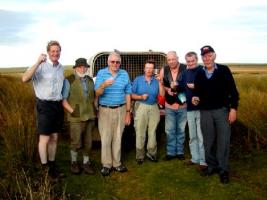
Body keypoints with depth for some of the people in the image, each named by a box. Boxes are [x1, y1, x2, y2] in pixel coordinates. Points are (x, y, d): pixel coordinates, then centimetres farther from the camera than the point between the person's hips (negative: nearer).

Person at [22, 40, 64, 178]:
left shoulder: (61, 68, 9)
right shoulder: (41, 66, -13)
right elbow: (25, 79, -28)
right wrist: (38, 63, -33)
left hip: (58, 105, 7)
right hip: (45, 105, -6)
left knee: (54, 138, 13)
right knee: (44, 138, 0)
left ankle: (52, 164, 26)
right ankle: (44, 167, 14)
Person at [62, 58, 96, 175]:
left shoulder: (90, 80, 12)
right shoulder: (69, 81, -5)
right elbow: (63, 99, -7)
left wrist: (94, 111, 10)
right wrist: (72, 111, -13)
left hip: (90, 116, 5)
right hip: (76, 117, -5)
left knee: (88, 143, 11)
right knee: (76, 143, 0)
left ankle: (86, 163, 26)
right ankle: (74, 162, 23)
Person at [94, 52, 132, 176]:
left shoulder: (124, 74, 5)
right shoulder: (101, 73, -2)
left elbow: (128, 94, 7)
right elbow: (97, 93, -10)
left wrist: (128, 112, 4)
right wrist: (104, 85, -32)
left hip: (120, 110, 2)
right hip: (105, 110, -2)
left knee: (118, 138, 8)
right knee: (105, 138, 0)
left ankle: (117, 163, 18)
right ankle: (106, 164, 9)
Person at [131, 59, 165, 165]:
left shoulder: (156, 80, 7)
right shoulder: (138, 80, 2)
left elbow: (162, 94, -3)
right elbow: (132, 95, -1)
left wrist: (160, 82, -10)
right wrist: (141, 97, -16)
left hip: (154, 108, 2)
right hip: (141, 107, -2)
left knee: (152, 132, 8)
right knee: (140, 133, -1)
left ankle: (151, 153, 20)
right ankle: (140, 155, 7)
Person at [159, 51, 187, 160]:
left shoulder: (185, 69, -10)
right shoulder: (164, 70, 0)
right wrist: (167, 89, -9)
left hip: (183, 105, -2)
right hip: (169, 105, 2)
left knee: (181, 130, 11)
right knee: (170, 130, 8)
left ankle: (180, 151, 24)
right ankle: (171, 152, 21)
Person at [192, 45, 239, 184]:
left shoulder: (224, 70, -4)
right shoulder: (199, 74, 6)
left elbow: (233, 91, -5)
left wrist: (233, 108, -11)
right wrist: (195, 98, -7)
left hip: (222, 110, -3)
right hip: (205, 112, 4)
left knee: (223, 141, 1)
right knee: (208, 141, 11)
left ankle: (223, 170, 13)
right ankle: (212, 165, 27)